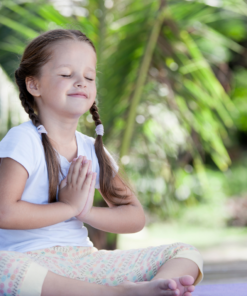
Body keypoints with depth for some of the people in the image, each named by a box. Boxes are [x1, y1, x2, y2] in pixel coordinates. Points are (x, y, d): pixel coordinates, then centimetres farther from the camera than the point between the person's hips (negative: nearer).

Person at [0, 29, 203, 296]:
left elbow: (135, 218, 12)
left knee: (186, 253, -1)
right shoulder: (22, 140, -6)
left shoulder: (92, 150, 12)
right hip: (31, 259, -6)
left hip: (84, 259, 6)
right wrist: (69, 207, -10)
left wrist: (85, 212, -7)